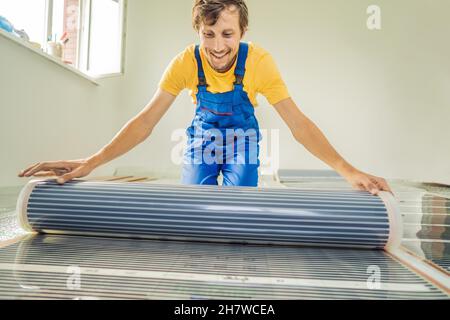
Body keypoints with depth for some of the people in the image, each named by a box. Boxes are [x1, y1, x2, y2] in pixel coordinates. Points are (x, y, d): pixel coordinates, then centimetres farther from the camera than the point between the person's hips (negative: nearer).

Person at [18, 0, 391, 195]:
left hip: (243, 144, 0)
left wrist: (347, 170, -35)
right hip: (202, 140, 1)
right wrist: (91, 163, -32)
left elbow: (298, 122, -25)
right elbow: (146, 121, -23)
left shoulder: (259, 61, -25)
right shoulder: (186, 62, -22)